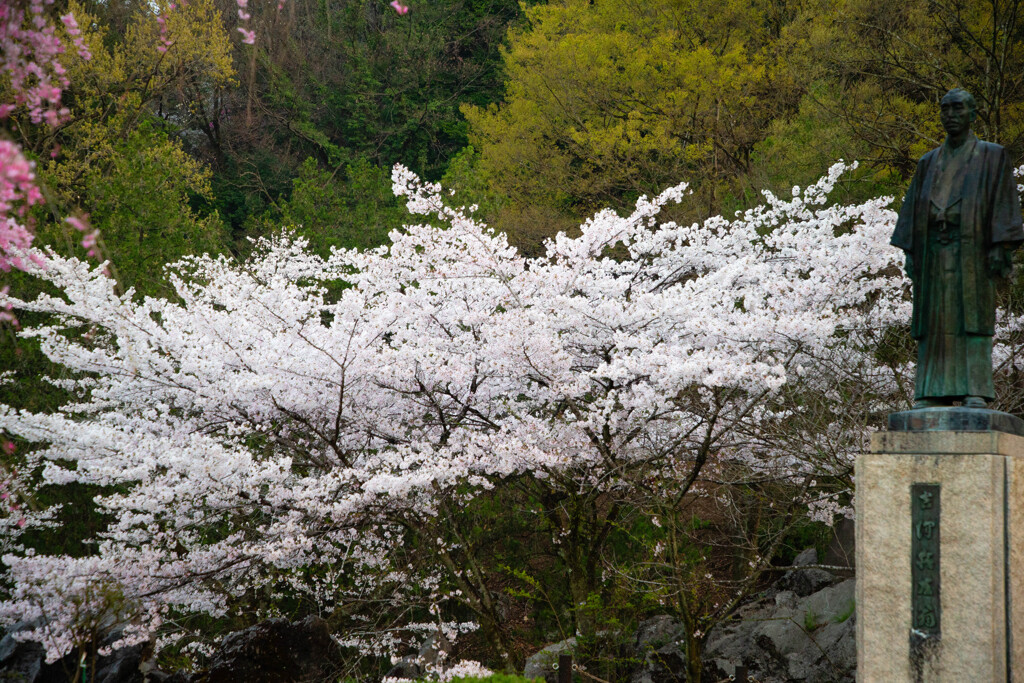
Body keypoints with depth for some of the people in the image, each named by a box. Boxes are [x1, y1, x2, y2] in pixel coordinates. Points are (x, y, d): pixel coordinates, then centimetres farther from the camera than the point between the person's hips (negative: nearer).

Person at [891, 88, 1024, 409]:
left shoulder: (992, 156, 6)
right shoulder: (929, 163, 18)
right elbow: (913, 207, 14)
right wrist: (909, 251, 4)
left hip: (972, 247, -4)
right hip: (935, 250, 4)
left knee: (972, 315, -10)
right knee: (935, 318, -1)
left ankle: (975, 391, -12)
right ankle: (933, 393, -2)